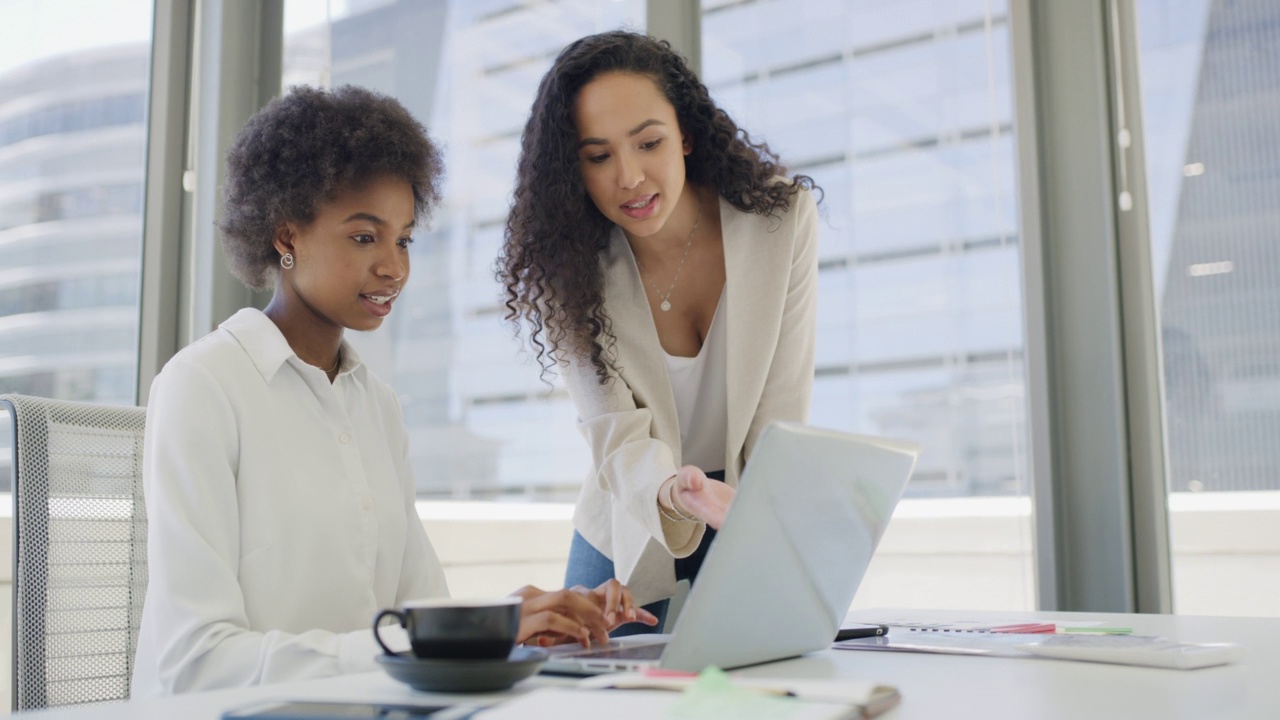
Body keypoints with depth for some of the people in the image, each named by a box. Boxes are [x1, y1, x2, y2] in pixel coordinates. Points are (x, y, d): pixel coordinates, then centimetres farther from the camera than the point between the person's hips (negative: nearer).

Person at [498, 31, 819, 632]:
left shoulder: (783, 218, -16)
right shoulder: (569, 264, -16)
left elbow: (781, 423, -15)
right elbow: (616, 438, -23)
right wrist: (673, 491, -45)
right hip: (631, 544, 0)